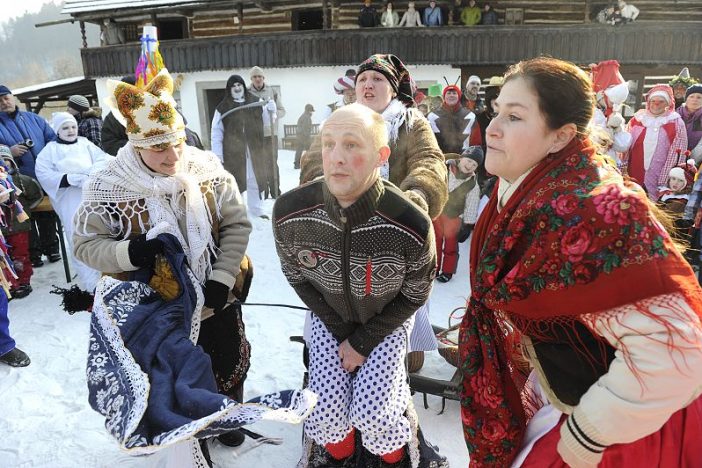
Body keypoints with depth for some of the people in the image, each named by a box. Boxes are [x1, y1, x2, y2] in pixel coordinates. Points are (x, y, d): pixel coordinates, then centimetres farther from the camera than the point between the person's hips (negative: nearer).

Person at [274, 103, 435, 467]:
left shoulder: (412, 225, -32)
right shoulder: (289, 213, -26)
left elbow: (415, 294, -12)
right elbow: (297, 277, -6)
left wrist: (363, 342, -11)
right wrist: (342, 333, -8)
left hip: (388, 321, -1)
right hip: (329, 318, 2)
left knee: (370, 413, -13)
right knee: (327, 412, -9)